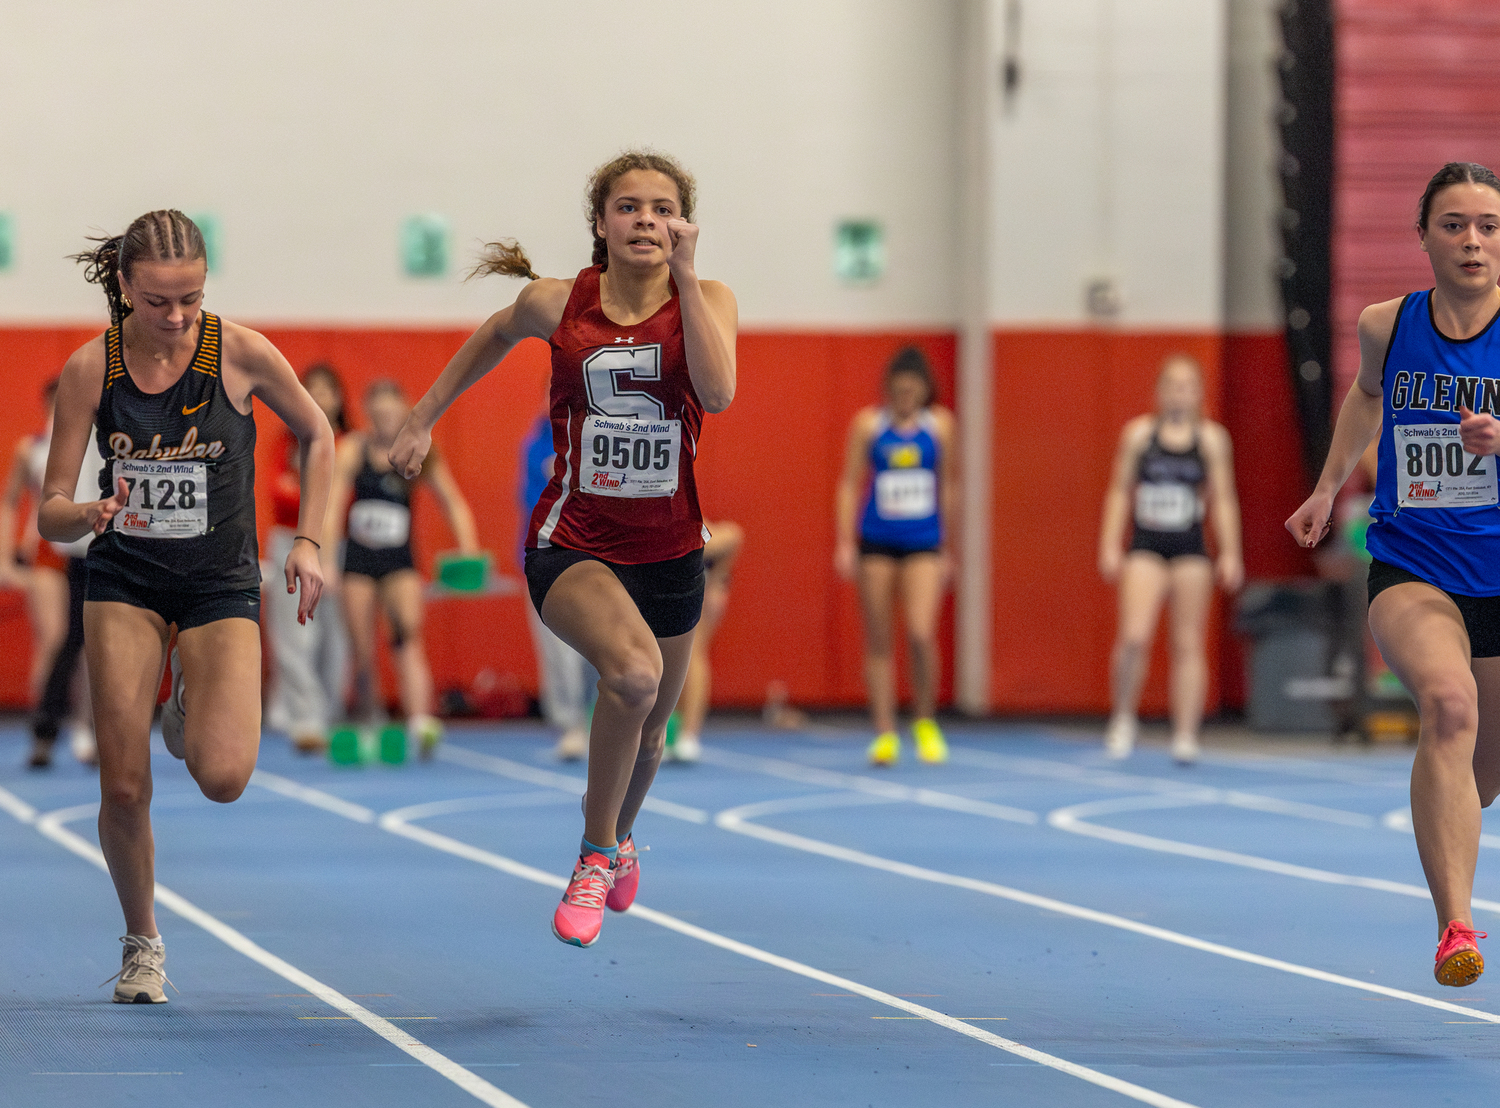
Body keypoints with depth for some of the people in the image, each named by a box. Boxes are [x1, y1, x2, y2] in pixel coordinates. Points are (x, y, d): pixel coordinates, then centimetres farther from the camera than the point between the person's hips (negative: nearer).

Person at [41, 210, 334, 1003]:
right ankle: (141, 943, 18)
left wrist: (308, 541, -2)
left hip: (220, 582, -1)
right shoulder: (91, 367, -10)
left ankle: (191, 717, 18)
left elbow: (316, 436, 6)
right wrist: (88, 514, -29)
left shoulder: (241, 354, -13)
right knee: (123, 790, -8)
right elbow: (50, 513, -7)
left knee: (223, 777, -20)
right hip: (124, 581, 1)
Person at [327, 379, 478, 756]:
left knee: (409, 635, -23)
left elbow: (453, 502, 0)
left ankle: (420, 722, -38)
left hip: (400, 564, -1)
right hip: (357, 563, 1)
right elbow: (333, 505, -9)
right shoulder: (353, 449, -4)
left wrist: (468, 551, -14)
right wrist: (326, 560, -19)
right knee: (363, 654, 1)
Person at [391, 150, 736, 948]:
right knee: (634, 671, -32)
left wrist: (684, 275, -25)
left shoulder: (707, 301, -6)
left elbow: (718, 391, -25)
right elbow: (496, 335, 17)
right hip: (570, 543, -3)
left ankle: (619, 834, 54)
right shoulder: (557, 303, -6)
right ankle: (596, 855, -12)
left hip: (667, 549, 3)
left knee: (646, 732, 18)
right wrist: (422, 419, 21)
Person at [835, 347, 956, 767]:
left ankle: (926, 722, 6)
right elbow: (850, 484, 1)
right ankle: (885, 733, 9)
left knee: (921, 635, -14)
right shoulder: (868, 425, 0)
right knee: (878, 641, 2)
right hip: (877, 543, 0)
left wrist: (946, 550, 12)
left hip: (923, 544, 0)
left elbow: (947, 487, 10)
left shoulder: (939, 425, 4)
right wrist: (845, 543, -6)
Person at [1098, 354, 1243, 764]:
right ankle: (1123, 718, 6)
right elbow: (1120, 491, 7)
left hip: (1191, 551, 1)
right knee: (1134, 637, -15)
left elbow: (1223, 498, 4)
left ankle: (1186, 734, 5)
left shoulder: (1212, 439, 3)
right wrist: (1110, 544, 2)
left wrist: (1230, 553, -1)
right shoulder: (1138, 433, 3)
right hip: (1145, 546, -1)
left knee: (1188, 644, 1)